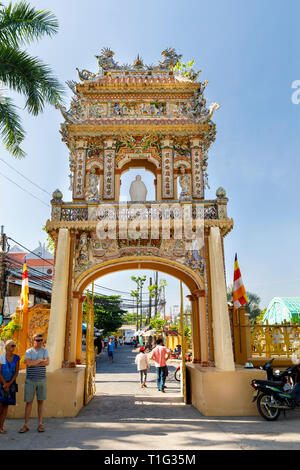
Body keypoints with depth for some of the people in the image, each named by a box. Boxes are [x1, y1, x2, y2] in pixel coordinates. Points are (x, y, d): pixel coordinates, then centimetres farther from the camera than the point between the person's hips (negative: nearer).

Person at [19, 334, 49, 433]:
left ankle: (40, 424, 16)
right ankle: (26, 425, 15)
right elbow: (28, 363, -17)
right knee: (29, 402, 3)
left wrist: (34, 363, -12)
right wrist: (40, 360, -10)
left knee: (41, 401, 6)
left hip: (41, 380, 1)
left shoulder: (44, 351, 3)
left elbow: (47, 362, -11)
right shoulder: (28, 351, -1)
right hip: (30, 380, -1)